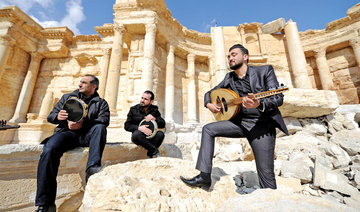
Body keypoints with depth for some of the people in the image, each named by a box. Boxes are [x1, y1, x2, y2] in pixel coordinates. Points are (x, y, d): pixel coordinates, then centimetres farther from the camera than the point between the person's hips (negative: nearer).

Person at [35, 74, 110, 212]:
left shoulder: (101, 103, 14)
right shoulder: (68, 97, 23)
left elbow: (104, 120, -4)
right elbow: (50, 116, 19)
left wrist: (82, 124, -19)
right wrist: (58, 116, -7)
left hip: (86, 134, -1)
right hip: (67, 132, 2)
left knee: (100, 128, -32)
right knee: (49, 150, -28)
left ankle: (92, 167, -43)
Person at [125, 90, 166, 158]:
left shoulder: (154, 110, 5)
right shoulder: (133, 109, 1)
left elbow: (163, 124, 0)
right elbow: (127, 126, -3)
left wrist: (154, 119, -20)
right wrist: (139, 128, -21)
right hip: (139, 136, 0)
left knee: (160, 134, -30)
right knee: (136, 134, -35)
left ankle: (150, 155, -9)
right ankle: (155, 151, -18)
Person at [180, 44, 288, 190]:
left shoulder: (265, 70, -3)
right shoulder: (229, 78, 10)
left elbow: (278, 98, -12)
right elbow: (210, 93, 17)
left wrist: (259, 104, -33)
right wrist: (208, 104, -5)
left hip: (261, 125, -4)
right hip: (240, 122, 5)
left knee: (266, 175, -7)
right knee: (208, 129, -10)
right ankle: (204, 176, -5)